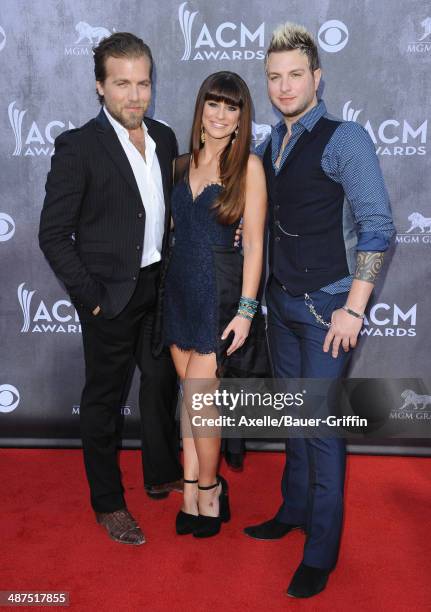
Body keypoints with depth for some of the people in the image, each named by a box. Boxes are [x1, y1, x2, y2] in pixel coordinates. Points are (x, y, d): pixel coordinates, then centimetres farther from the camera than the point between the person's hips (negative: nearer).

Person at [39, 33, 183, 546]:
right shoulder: (78, 147, -14)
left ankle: (162, 474, 41)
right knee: (105, 397, 8)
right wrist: (91, 297, -14)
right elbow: (54, 235, -13)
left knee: (161, 380, 19)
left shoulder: (164, 138, 5)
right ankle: (107, 503, 26)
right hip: (112, 296, -6)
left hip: (159, 287, 6)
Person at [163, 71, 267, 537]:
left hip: (219, 292, -5)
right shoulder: (183, 163, 10)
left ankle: (207, 489, 19)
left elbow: (253, 243, -9)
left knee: (197, 396, -4)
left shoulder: (248, 165, -5)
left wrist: (246, 309, -13)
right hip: (179, 288, 5)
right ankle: (193, 493, 23)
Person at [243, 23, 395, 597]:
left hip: (326, 305, -7)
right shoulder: (272, 143, 9)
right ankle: (294, 510, 34)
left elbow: (377, 226, -16)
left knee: (321, 424, -2)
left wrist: (353, 308, -19)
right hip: (281, 298, 7)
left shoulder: (344, 139, -11)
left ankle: (322, 551, 13)